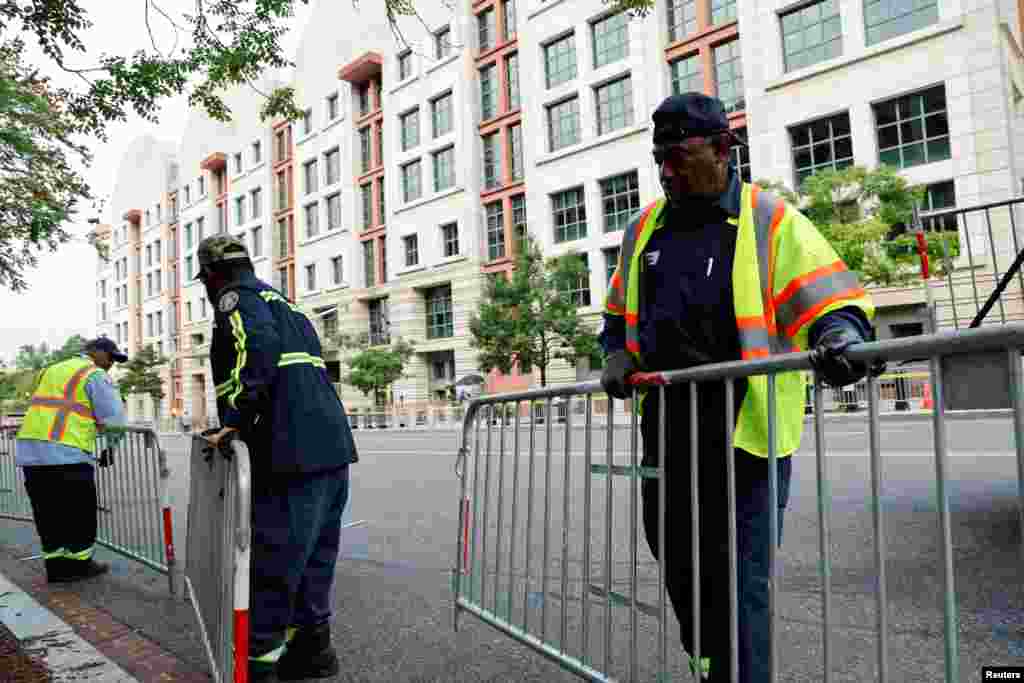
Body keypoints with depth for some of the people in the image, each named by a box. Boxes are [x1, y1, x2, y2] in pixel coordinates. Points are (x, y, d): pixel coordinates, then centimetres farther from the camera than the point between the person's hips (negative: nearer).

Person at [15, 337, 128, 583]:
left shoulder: (50, 370, 25)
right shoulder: (95, 375, 0)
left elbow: (45, 410, 25)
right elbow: (113, 418, -6)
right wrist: (110, 448, 11)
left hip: (28, 449, 8)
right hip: (67, 453, -8)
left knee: (48, 513, 15)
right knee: (79, 512, 7)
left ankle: (56, 567, 21)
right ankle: (79, 564, 16)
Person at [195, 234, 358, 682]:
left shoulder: (237, 296, 0)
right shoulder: (283, 302, 27)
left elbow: (260, 347, -21)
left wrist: (236, 418, -19)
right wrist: (248, 422, 31)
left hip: (294, 454, -9)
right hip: (332, 447, 9)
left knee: (273, 568, 0)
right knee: (313, 560, 18)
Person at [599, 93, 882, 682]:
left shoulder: (772, 222, -5)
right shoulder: (644, 229, 13)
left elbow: (833, 300, -9)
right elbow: (619, 311, 25)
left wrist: (840, 335, -30)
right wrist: (619, 357, 7)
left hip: (744, 428, -6)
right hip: (667, 426, 7)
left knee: (740, 579, -4)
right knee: (678, 564, 20)